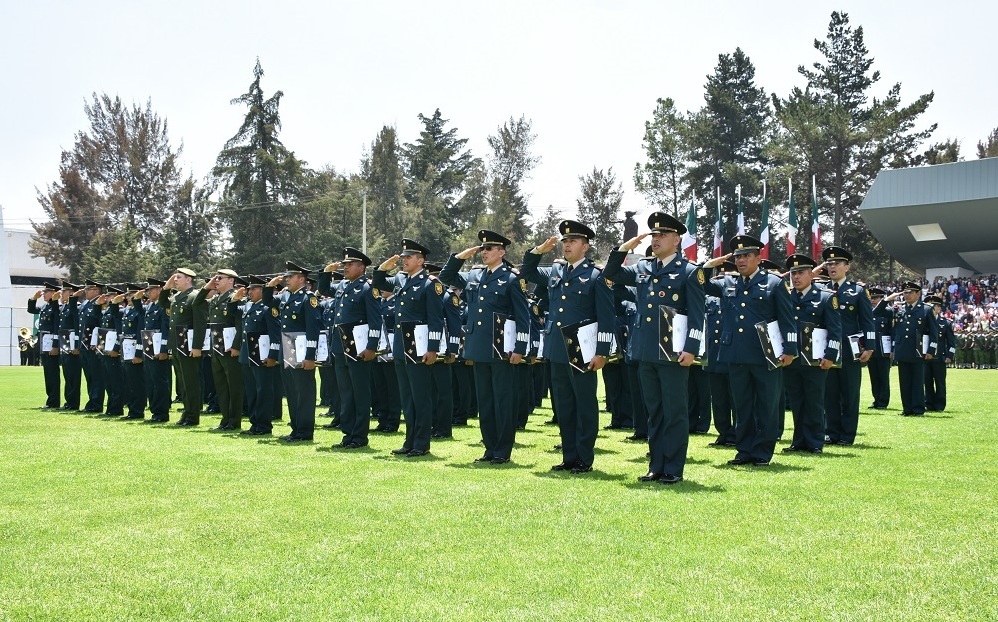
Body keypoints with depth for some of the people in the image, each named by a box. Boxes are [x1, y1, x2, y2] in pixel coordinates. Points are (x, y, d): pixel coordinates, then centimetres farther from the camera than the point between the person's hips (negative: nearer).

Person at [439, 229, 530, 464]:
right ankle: (490, 448, 18)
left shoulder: (512, 279, -5)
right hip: (478, 348, 7)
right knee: (484, 400, 10)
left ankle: (503, 451, 5)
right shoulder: (473, 276, 13)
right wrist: (460, 256, 7)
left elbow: (523, 317, -6)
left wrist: (520, 349, -12)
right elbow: (446, 277, 22)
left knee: (503, 400, 0)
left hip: (501, 349, -6)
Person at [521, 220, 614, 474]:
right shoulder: (554, 272, 12)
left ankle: (584, 460, 8)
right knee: (563, 406, 11)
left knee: (585, 406, 2)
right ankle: (569, 457, 19)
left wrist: (602, 352, -13)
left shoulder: (596, 275, -6)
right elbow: (528, 272, 26)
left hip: (582, 351, -6)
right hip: (557, 349, 6)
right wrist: (539, 250, 8)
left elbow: (606, 317, -9)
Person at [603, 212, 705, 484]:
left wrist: (691, 349, -16)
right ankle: (656, 466, 19)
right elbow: (610, 274, 20)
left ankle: (673, 469, 8)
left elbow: (697, 315, -8)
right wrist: (624, 248, 7)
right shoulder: (642, 268, 13)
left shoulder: (690, 271, -4)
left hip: (673, 352, -6)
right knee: (654, 411, 12)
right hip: (646, 351, 6)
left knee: (675, 411, 1)